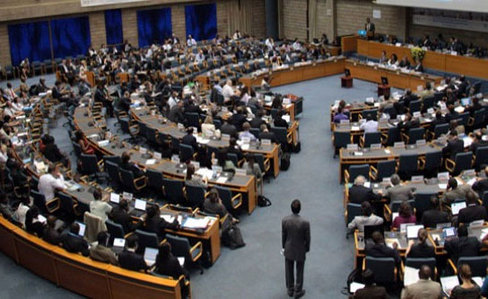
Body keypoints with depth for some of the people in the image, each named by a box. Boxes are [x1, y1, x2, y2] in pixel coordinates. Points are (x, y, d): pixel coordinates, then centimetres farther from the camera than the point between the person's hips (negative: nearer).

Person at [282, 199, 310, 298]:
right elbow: (307, 238, -13)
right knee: (299, 271, 18)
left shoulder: (285, 220, -19)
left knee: (289, 271, 21)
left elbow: (283, 235, -5)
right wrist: (307, 249, 6)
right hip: (300, 251, -2)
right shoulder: (305, 223, -27)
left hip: (288, 250, 2)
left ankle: (290, 290, 37)